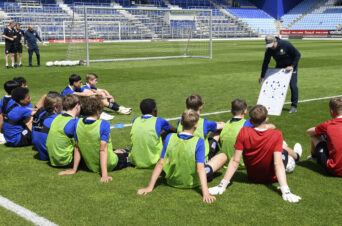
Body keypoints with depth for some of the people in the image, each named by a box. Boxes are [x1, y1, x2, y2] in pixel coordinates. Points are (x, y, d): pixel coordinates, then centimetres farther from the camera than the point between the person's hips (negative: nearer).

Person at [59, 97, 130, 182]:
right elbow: (103, 150, -26)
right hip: (109, 165, -6)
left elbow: (77, 148, -3)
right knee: (128, 153, 21)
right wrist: (104, 175, -26)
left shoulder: (78, 123, -9)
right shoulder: (103, 125, -24)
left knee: (115, 151, 31)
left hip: (91, 166, 6)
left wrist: (74, 170, 3)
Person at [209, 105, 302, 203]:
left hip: (252, 177, 2)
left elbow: (235, 161, -23)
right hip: (272, 178, -2)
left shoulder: (243, 132, -23)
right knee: (283, 147, 26)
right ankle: (296, 155, 60)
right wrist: (285, 192, -34)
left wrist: (222, 185, -21)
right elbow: (278, 164, -32)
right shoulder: (276, 135, -26)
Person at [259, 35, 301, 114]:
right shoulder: (269, 49, -16)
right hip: (279, 67, 4)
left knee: (293, 85, -10)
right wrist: (262, 76, -7)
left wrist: (292, 66, -26)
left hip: (291, 66, -4)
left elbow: (297, 55, -19)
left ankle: (294, 106, -1)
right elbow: (265, 62, -7)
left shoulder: (286, 44, -28)